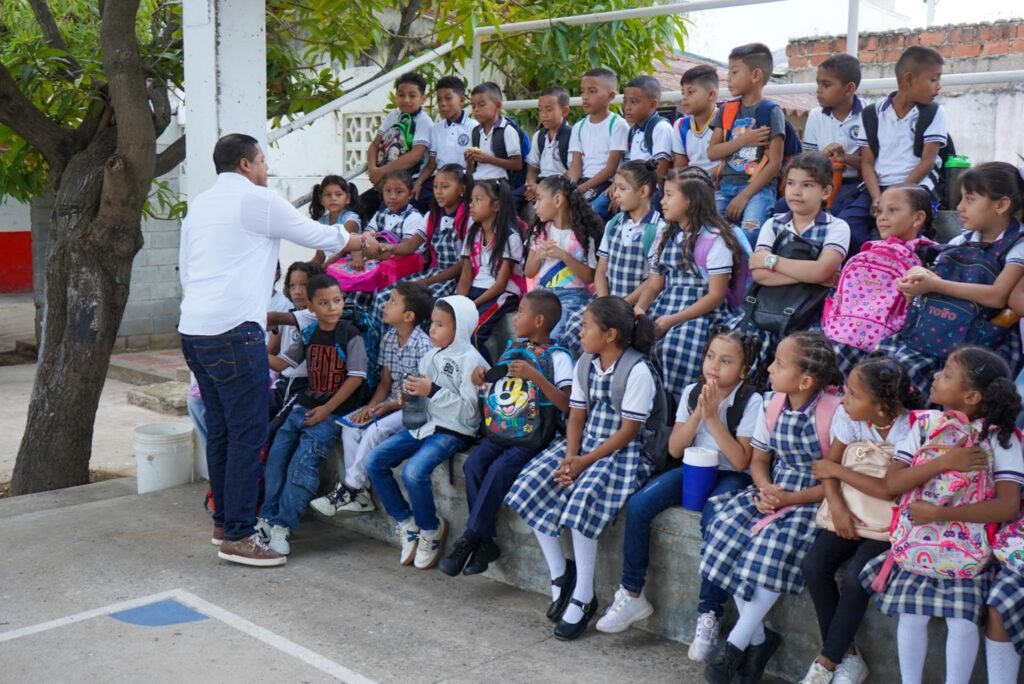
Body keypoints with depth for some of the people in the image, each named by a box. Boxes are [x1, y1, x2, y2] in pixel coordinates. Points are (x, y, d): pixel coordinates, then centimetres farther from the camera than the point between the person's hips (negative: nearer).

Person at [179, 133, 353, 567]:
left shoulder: (199, 204, 19)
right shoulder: (256, 200, -4)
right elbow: (317, 237, 4)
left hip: (193, 328, 9)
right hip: (233, 331, -9)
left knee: (220, 429, 15)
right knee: (248, 433, -5)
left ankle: (223, 521, 24)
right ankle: (238, 537, -4)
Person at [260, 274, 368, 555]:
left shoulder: (350, 336, -8)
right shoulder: (309, 334, 10)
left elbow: (356, 377, -12)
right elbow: (283, 362, 17)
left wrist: (326, 409, -13)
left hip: (333, 411, -6)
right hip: (305, 405, 6)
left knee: (304, 461, -19)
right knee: (277, 453, -6)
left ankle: (282, 525, -16)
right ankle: (268, 517, 3)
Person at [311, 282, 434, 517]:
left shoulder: (423, 345, -19)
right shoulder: (388, 338, 5)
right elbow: (385, 381, 8)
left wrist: (389, 406, -23)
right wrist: (371, 406, -8)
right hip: (390, 403, 8)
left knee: (376, 430, -28)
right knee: (350, 426, -11)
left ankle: (348, 488, -13)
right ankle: (360, 492, -9)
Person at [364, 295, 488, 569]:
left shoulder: (471, 361, -12)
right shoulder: (432, 355, 10)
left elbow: (469, 411, -18)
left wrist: (433, 391, -23)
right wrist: (409, 395, -1)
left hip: (452, 431, -8)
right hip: (424, 423, 8)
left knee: (414, 472, -29)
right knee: (374, 462, -5)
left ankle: (431, 528, -1)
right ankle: (406, 521, 9)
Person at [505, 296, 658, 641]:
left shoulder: (637, 372, -16)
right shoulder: (584, 364, 6)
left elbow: (628, 432, -16)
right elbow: (576, 417, 7)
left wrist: (584, 462, -19)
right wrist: (569, 457, -10)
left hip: (622, 452, -7)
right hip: (583, 445, 8)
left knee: (582, 499, -31)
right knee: (530, 487, -12)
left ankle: (584, 597, -14)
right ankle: (560, 574, 4)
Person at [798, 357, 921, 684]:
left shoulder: (911, 429, -19)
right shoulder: (849, 417, -5)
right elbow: (828, 466, 0)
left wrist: (838, 471, -16)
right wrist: (837, 506, -17)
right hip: (851, 513, 5)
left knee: (854, 578, -25)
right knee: (814, 565, -17)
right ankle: (847, 654, -2)